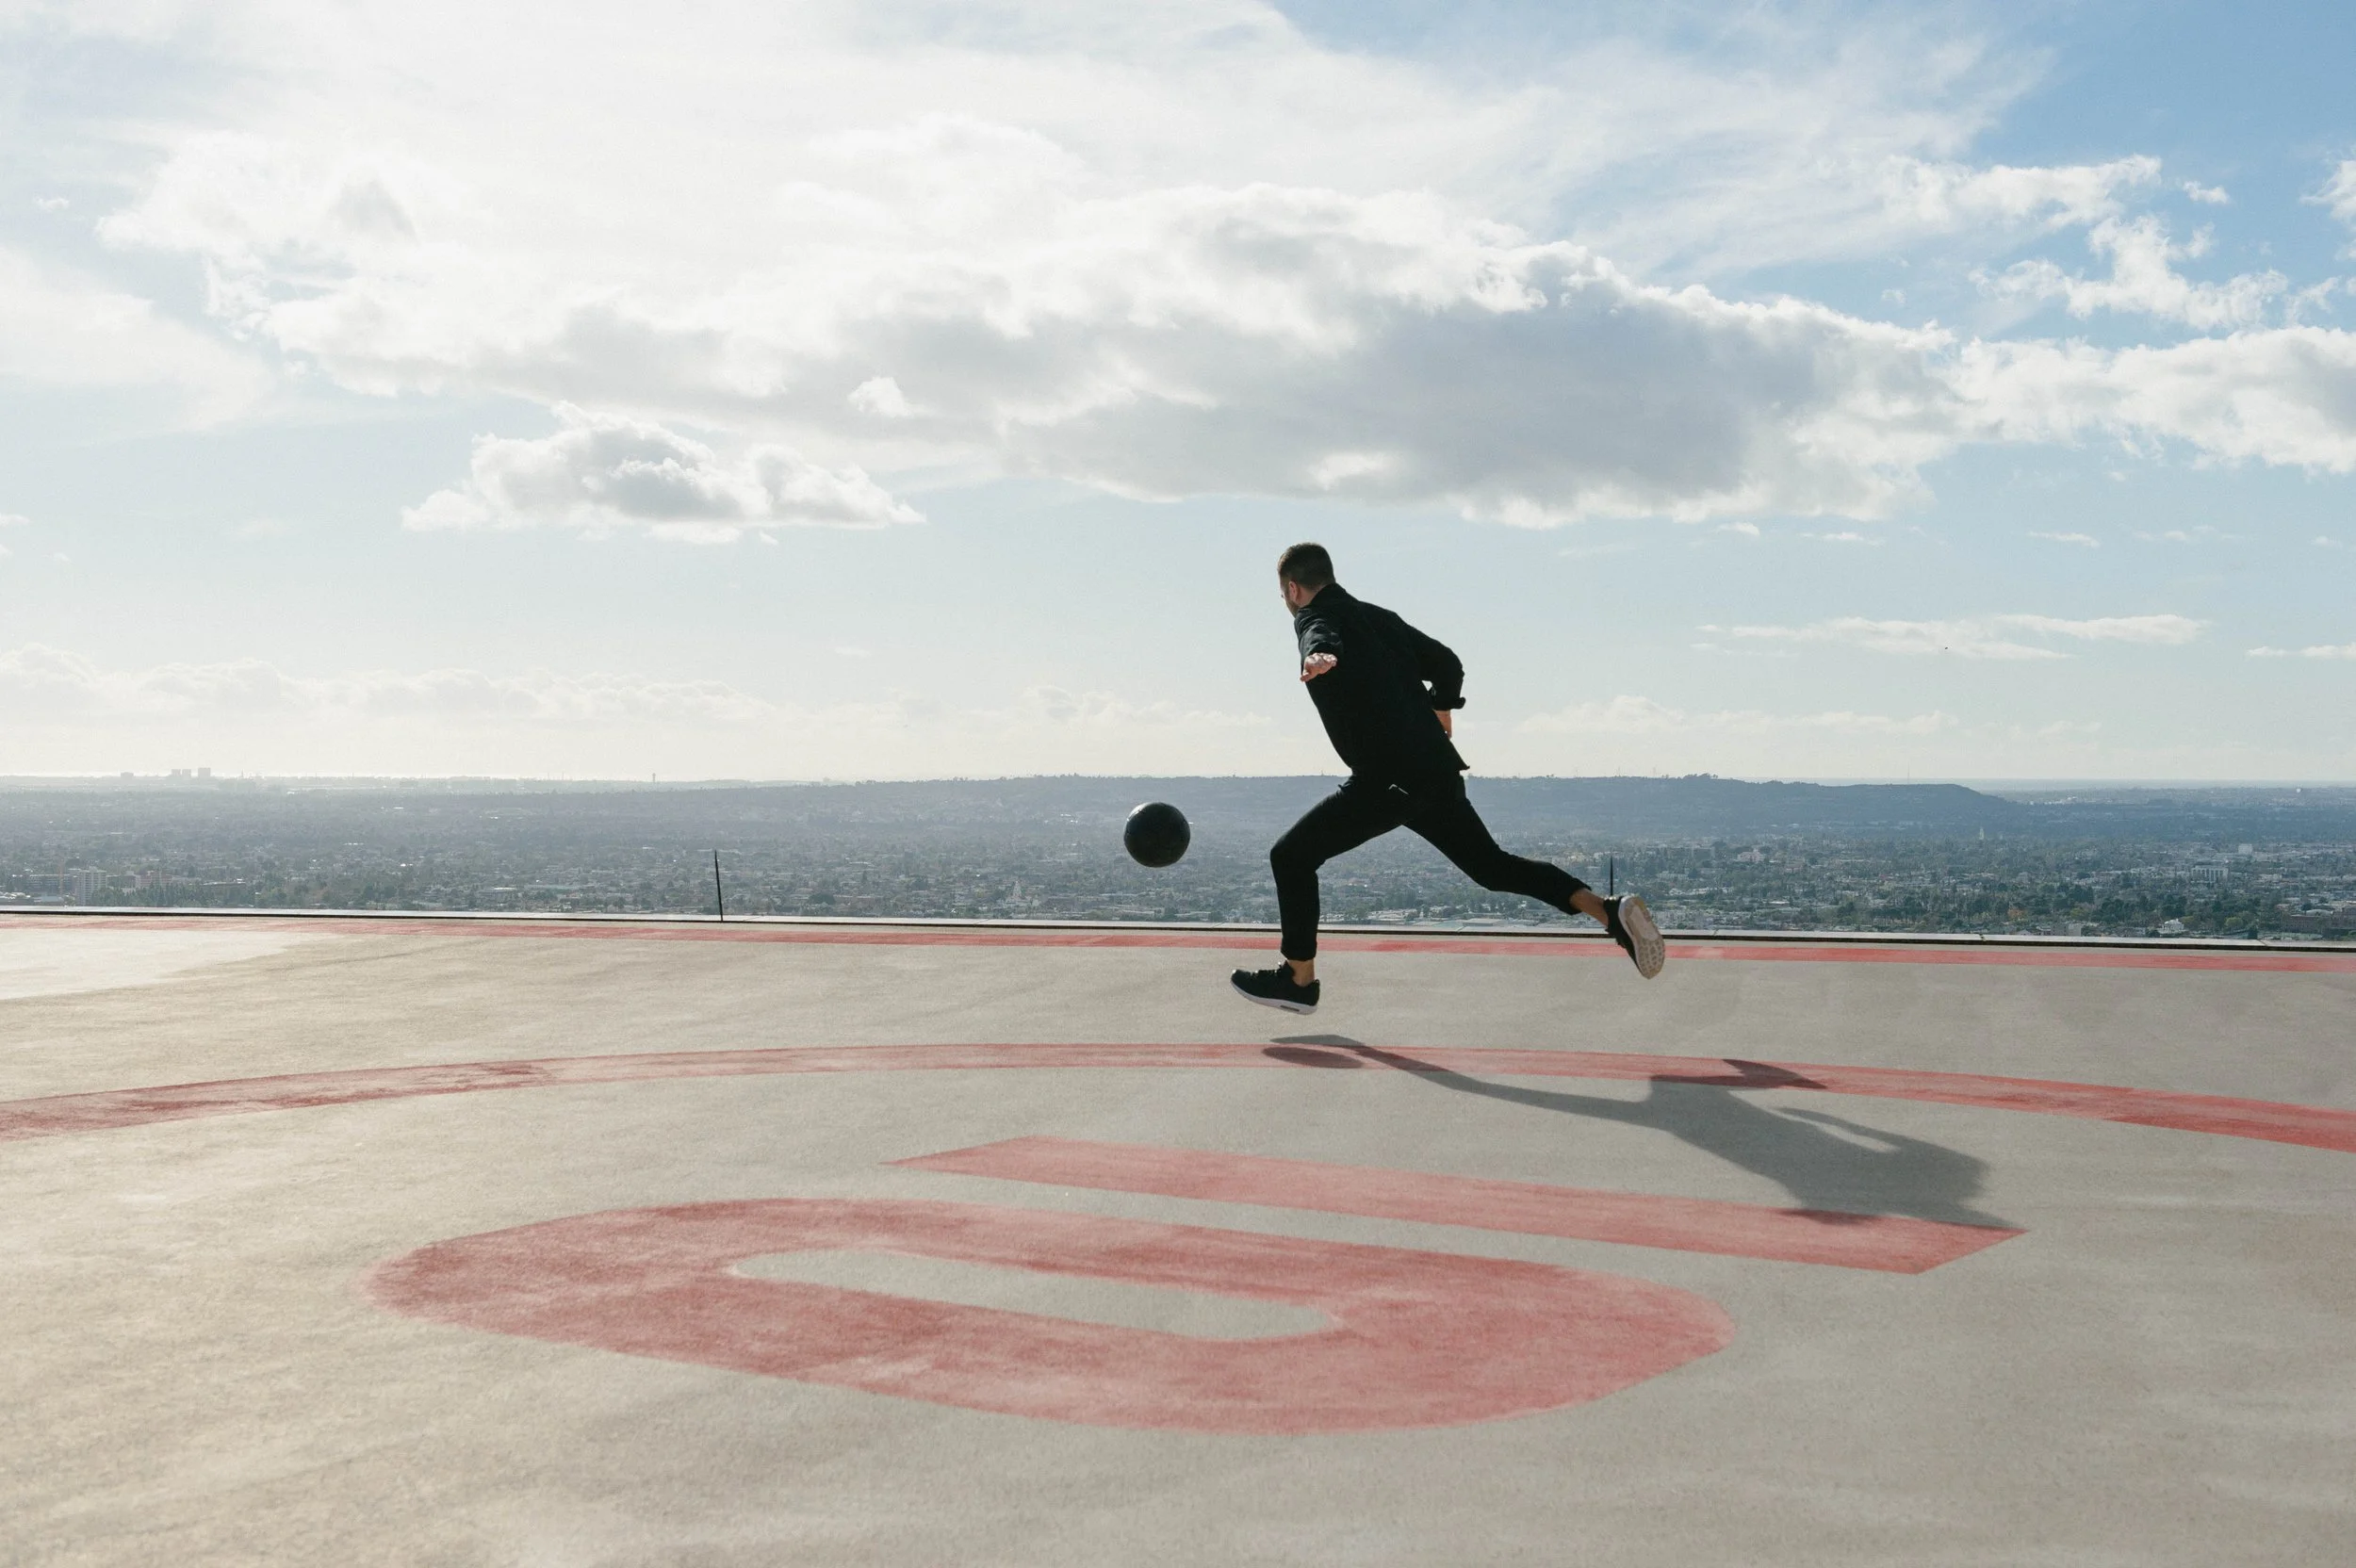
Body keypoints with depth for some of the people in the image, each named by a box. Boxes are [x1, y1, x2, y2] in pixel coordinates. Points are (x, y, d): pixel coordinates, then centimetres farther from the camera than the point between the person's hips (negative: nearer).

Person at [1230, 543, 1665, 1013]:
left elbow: (1326, 640, -26)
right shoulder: (1378, 617, 21)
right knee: (1493, 866, 16)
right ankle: (1611, 911, 1)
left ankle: (1298, 979, 10)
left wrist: (1321, 657, -49)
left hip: (1386, 781, -8)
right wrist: (1440, 715, 43)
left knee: (1291, 857, 5)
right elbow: (1447, 665, 25)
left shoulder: (1314, 618, -1)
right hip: (1439, 772, 8)